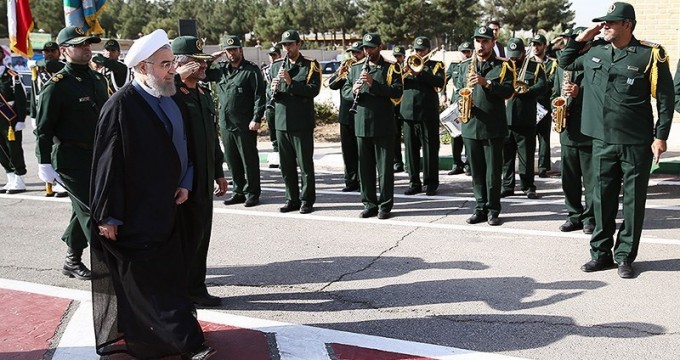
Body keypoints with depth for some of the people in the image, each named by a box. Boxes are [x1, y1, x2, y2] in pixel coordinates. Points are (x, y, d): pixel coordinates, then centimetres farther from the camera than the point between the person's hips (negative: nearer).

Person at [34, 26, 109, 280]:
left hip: (98, 156, 8)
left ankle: (72, 261, 30)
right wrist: (45, 164, -14)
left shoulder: (98, 80, 10)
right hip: (71, 159, -8)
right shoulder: (57, 86, -12)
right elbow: (43, 129, -11)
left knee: (84, 209, 16)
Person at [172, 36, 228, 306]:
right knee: (186, 237, 1)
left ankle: (196, 288, 25)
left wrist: (219, 172, 21)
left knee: (200, 236, 13)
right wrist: (178, 78, -29)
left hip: (204, 182, 8)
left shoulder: (204, 92, 14)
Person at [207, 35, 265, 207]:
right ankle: (238, 191, 23)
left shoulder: (251, 70, -5)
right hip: (225, 123, 6)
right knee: (232, 160, 12)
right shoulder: (220, 69, 13)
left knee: (249, 160, 2)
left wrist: (256, 119, -17)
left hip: (245, 125, -6)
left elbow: (259, 96, -10)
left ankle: (252, 193, 11)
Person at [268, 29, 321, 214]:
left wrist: (291, 82, -21)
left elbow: (314, 90, -12)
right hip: (281, 122, 4)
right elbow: (269, 95, 13)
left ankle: (307, 200, 12)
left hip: (302, 123, -4)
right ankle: (292, 199, 20)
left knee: (305, 164, 1)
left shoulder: (310, 65, 0)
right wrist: (274, 90, -10)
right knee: (286, 165, 9)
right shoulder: (276, 66, 13)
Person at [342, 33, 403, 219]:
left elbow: (397, 92, -13)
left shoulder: (391, 68, -1)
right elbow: (345, 91, 12)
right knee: (365, 167, 9)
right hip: (361, 125, 4)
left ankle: (385, 205, 10)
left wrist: (373, 84, -23)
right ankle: (369, 204, 19)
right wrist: (353, 91, -12)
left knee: (385, 167, 1)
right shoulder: (356, 67, 13)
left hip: (383, 125, -4)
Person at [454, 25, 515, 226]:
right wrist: (461, 102, -6)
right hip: (470, 126, 4)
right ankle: (481, 208, 17)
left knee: (493, 170, 0)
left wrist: (486, 82, -20)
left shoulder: (502, 66, 3)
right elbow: (458, 90, 15)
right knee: (476, 171, 8)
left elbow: (508, 91, -8)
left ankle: (493, 210, 9)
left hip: (493, 127, -3)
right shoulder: (465, 66, 15)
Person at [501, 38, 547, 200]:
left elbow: (542, 86, -7)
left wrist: (525, 91, -20)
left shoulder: (535, 66, 5)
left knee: (526, 155, 3)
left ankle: (528, 187, 13)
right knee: (506, 154, 7)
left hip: (526, 119, -2)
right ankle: (507, 186, 16)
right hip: (505, 118, 2)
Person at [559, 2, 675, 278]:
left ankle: (625, 257, 15)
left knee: (633, 200, 5)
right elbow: (565, 62, 23)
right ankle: (601, 253, 20)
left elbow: (665, 97, -5)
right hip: (602, 139, 4)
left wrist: (661, 136, -9)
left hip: (637, 143, -4)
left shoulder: (649, 54, -7)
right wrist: (582, 37, 7)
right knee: (603, 198, 9)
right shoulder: (595, 51, 7)